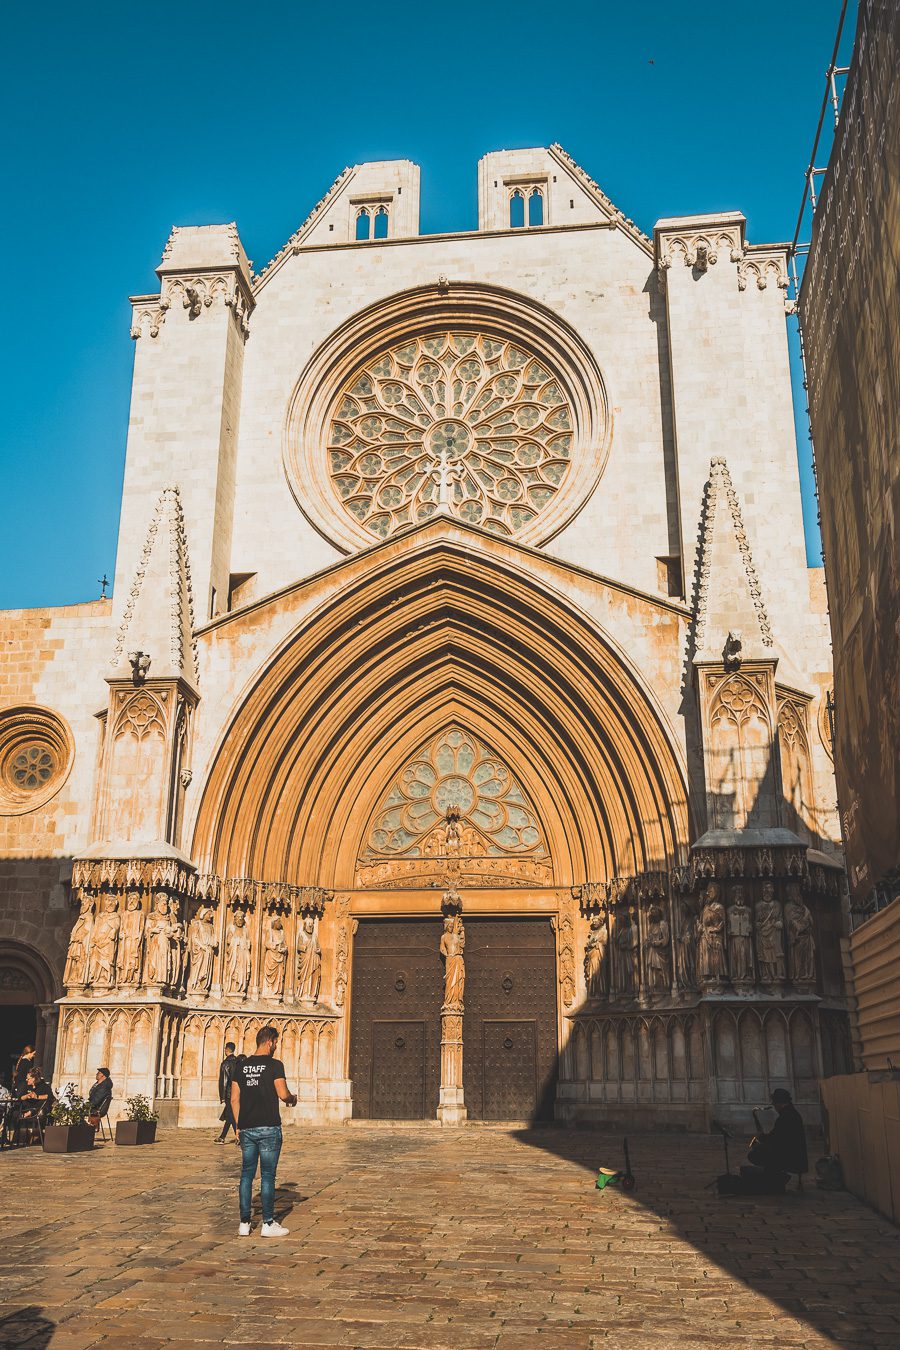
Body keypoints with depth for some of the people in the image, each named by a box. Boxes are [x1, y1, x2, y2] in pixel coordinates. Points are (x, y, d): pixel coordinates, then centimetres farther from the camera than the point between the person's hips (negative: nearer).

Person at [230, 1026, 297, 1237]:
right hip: (268, 1128, -5)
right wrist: (292, 1098, 9)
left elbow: (234, 1098, 8)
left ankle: (244, 1223, 12)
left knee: (247, 1174, 10)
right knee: (267, 1176, 1)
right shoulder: (274, 1065, -8)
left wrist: (238, 1126, 15)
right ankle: (268, 1224, 5)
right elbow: (283, 1094, -13)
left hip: (246, 1128, 5)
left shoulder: (241, 1065, 8)